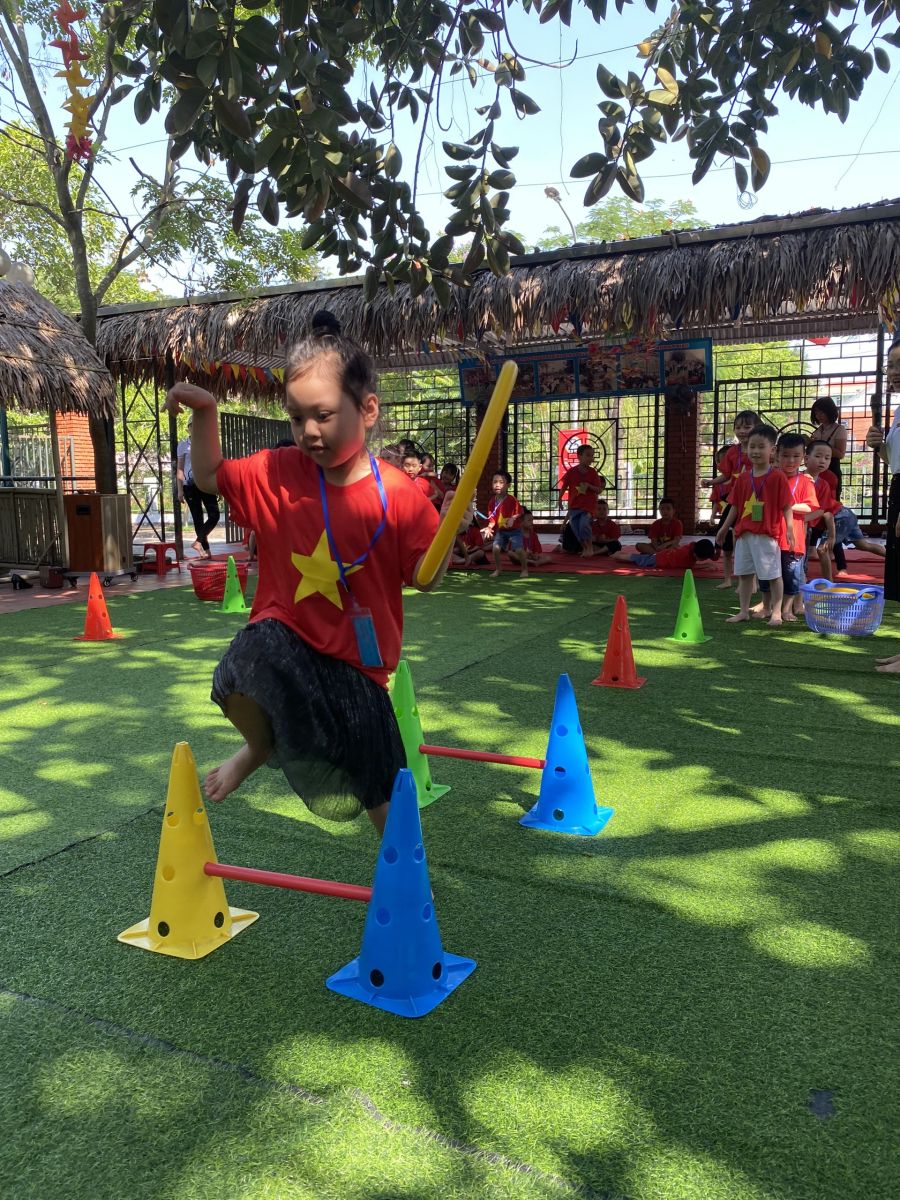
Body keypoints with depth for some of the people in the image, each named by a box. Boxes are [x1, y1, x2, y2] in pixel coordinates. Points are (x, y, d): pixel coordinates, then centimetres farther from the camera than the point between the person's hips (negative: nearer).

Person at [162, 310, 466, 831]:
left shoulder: (397, 495, -12)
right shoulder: (279, 474, -3)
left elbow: (424, 577, -9)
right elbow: (210, 476, 10)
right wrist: (205, 414, -4)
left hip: (356, 658, -1)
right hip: (284, 633, 2)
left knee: (380, 790, 7)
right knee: (240, 676, -34)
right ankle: (260, 747, 3)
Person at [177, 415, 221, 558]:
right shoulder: (183, 444, 3)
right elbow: (179, 469, 2)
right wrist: (180, 490, -5)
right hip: (190, 485, -2)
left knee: (214, 515, -10)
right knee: (198, 518, 3)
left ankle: (198, 541, -2)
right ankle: (206, 549, 7)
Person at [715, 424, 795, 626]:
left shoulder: (777, 477, -7)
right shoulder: (743, 478, 8)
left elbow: (787, 506, -8)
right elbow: (735, 506, 14)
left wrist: (789, 528, -17)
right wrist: (724, 528, 15)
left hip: (768, 534, -5)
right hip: (744, 533, 6)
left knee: (773, 575, 1)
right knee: (744, 573, 11)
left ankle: (776, 612, 10)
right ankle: (743, 611, 21)